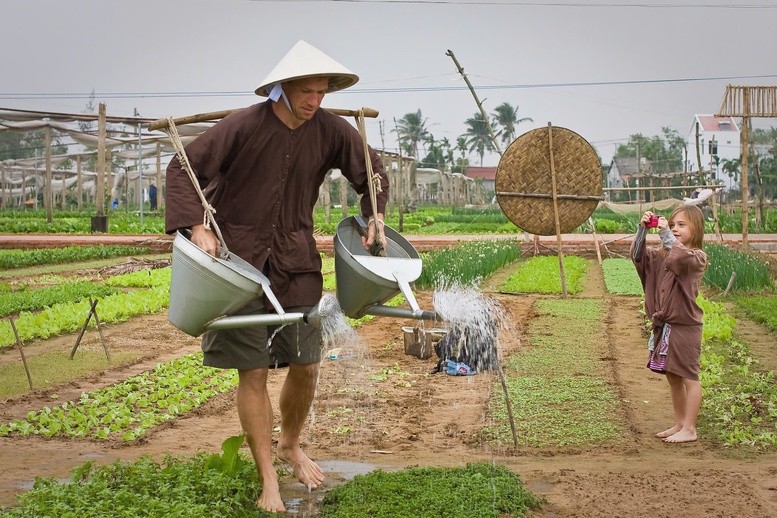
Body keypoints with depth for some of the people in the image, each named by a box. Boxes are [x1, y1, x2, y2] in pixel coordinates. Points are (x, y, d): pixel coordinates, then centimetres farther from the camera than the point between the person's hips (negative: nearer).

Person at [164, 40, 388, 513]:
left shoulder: (331, 130, -3)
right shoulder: (243, 126, -15)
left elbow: (373, 172, 13)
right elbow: (183, 167, -11)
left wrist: (374, 215, -3)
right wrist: (197, 227, -22)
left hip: (296, 261, 4)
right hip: (240, 260, -3)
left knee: (306, 365, 5)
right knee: (254, 372, -3)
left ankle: (291, 446, 36)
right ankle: (269, 482, 10)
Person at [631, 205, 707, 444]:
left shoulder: (697, 257, -10)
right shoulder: (663, 254, 11)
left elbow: (681, 257, -31)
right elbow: (638, 255, 4)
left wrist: (665, 234, -25)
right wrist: (642, 230, -8)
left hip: (685, 326, -8)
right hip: (664, 325, 8)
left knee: (688, 377, 1)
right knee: (672, 377, 15)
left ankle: (689, 429, 8)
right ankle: (679, 424, 27)